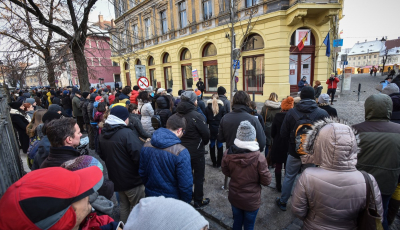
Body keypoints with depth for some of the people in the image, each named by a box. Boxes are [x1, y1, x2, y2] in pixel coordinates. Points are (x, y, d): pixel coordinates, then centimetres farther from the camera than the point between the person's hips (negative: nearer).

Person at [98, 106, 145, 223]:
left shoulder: (103, 134, 1)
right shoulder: (126, 133, -25)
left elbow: (102, 155, 14)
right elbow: (139, 156, -27)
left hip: (116, 178, 8)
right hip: (132, 179, -7)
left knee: (123, 205, 24)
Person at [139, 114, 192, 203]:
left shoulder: (146, 146, -10)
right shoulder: (181, 152, -27)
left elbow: (142, 172, 3)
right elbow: (185, 185, -23)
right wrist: (186, 204, -5)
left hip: (150, 195, 5)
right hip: (172, 202, -4)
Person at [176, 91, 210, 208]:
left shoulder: (178, 114, -4)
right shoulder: (196, 116, -23)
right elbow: (206, 134, -18)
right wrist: (204, 143, 2)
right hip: (196, 151, -6)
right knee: (198, 177, 12)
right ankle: (198, 201, 27)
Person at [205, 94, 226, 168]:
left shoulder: (207, 108, -3)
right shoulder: (222, 107, -5)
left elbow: (206, 120, 0)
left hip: (211, 129, 1)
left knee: (212, 145, 13)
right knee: (220, 146, 10)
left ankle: (214, 162, 20)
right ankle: (219, 163, 18)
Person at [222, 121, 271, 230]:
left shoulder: (228, 154, -19)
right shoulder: (259, 158, -30)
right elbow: (267, 181, -17)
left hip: (234, 197, 3)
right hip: (251, 200, -2)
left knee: (237, 221, 28)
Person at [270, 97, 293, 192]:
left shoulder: (277, 116, -9)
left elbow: (272, 132, -3)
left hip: (277, 146, 1)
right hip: (289, 146, 0)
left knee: (278, 167, 12)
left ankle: (278, 186, 22)